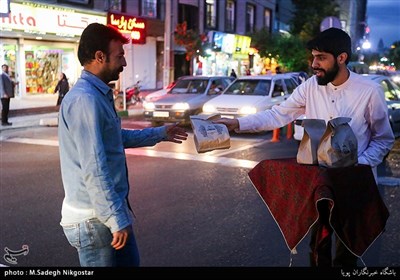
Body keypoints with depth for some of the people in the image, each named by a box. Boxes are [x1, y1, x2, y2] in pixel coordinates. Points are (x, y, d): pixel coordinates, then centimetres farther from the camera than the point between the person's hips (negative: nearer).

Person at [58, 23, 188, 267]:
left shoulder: (99, 95, 11)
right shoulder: (85, 100, -23)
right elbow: (93, 170, -27)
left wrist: (159, 134, 31)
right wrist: (116, 219, -23)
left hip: (108, 210, 10)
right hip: (95, 217, -10)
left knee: (130, 263, 21)